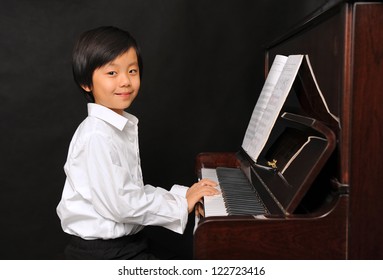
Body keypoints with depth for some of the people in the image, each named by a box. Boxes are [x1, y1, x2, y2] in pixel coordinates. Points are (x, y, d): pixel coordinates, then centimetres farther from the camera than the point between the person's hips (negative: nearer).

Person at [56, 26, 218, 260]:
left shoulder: (125, 127, 9)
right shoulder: (96, 136, -21)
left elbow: (135, 192, 9)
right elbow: (119, 204, -24)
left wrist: (184, 194, 1)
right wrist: (181, 204, -15)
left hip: (128, 242, 9)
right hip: (100, 252, -9)